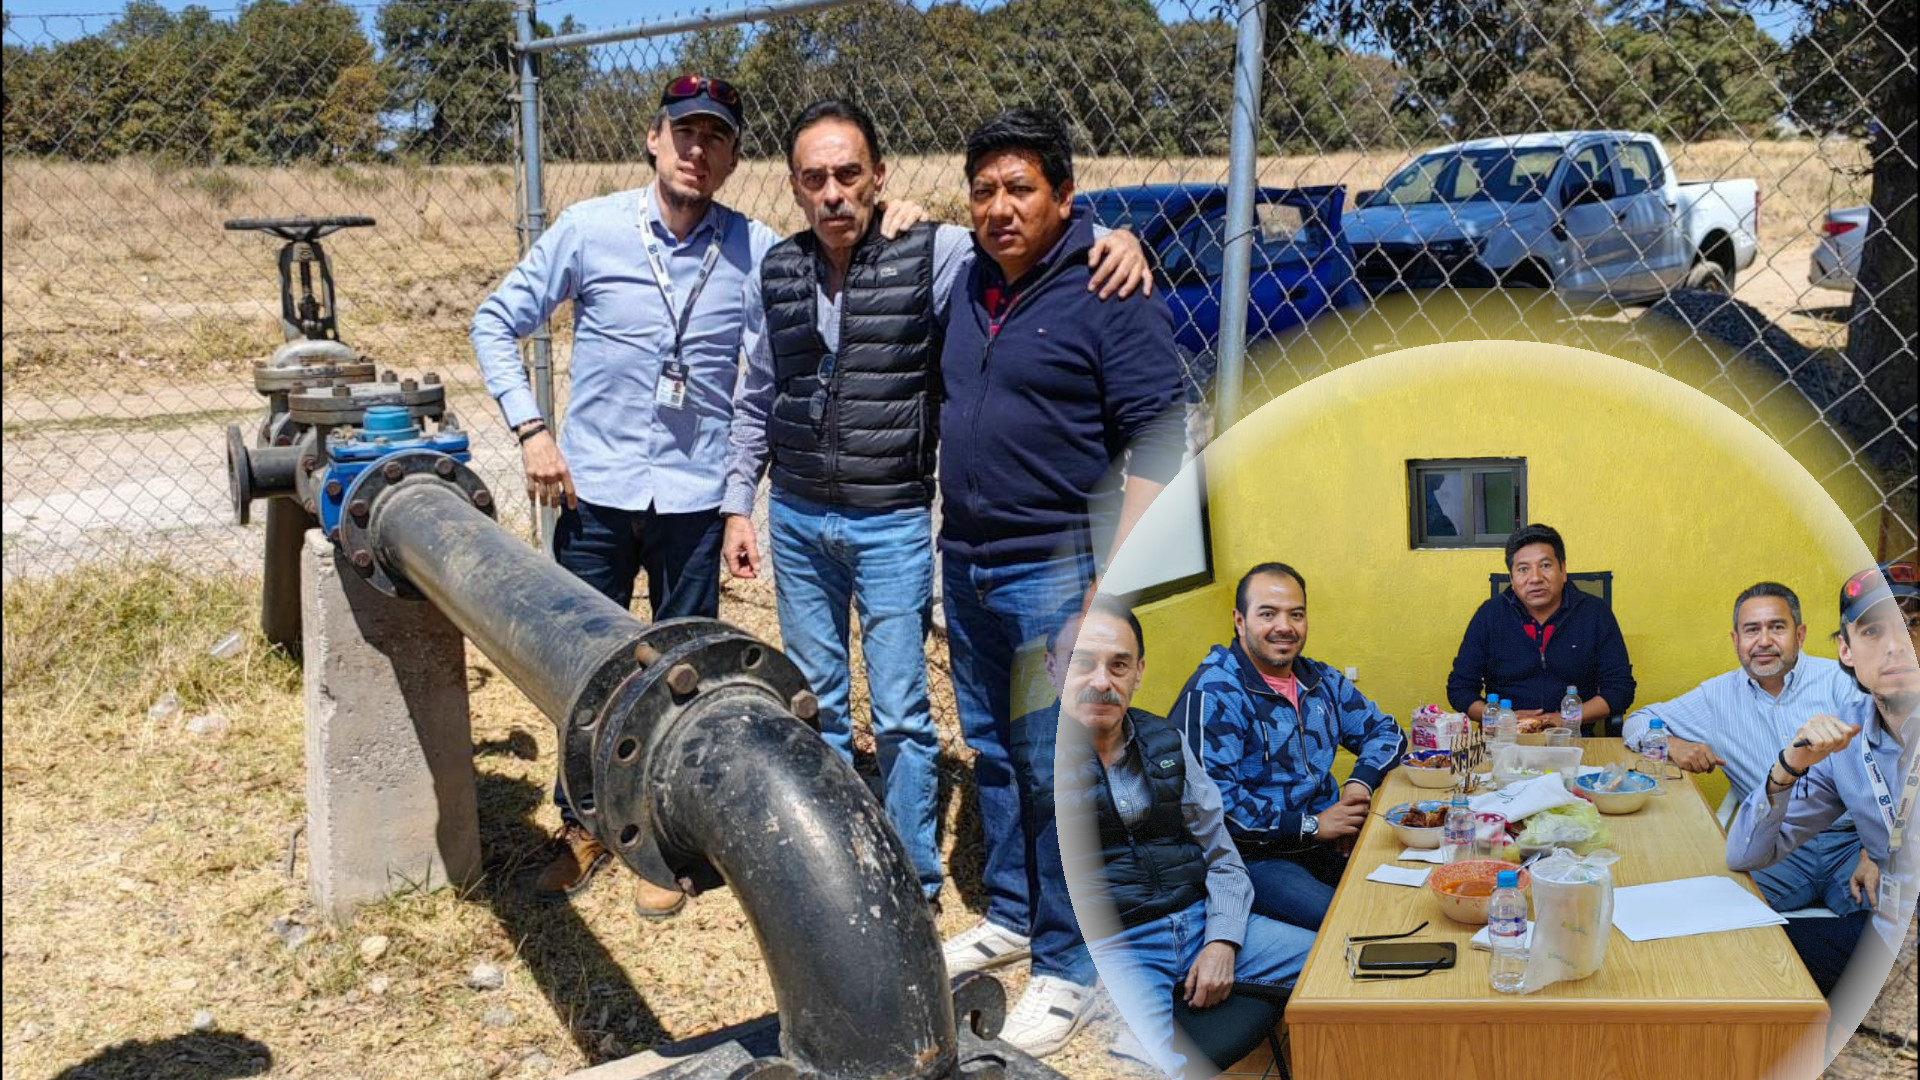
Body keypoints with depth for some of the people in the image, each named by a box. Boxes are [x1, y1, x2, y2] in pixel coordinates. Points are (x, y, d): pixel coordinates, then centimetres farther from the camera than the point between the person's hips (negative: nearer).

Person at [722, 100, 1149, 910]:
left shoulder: (934, 257, -11)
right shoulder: (774, 276, 2)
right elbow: (756, 403, 11)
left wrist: (1115, 237, -32)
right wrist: (738, 506, 10)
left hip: (891, 524, -4)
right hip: (796, 519, 4)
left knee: (900, 714, 0)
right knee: (815, 702, 16)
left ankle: (913, 885, 18)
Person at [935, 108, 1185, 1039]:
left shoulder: (1110, 293, -11)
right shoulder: (967, 284, 10)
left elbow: (1156, 441, -14)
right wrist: (951, 546, 14)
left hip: (1055, 573, -7)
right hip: (967, 566, 7)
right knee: (991, 751, 18)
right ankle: (1011, 917, 35)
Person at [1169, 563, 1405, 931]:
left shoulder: (1319, 680, 13)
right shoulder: (1214, 692, -12)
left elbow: (1383, 730, 23)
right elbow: (1212, 801, -20)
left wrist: (1360, 782, 0)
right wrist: (1311, 825, -15)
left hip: (1327, 842, 8)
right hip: (1254, 856, -8)